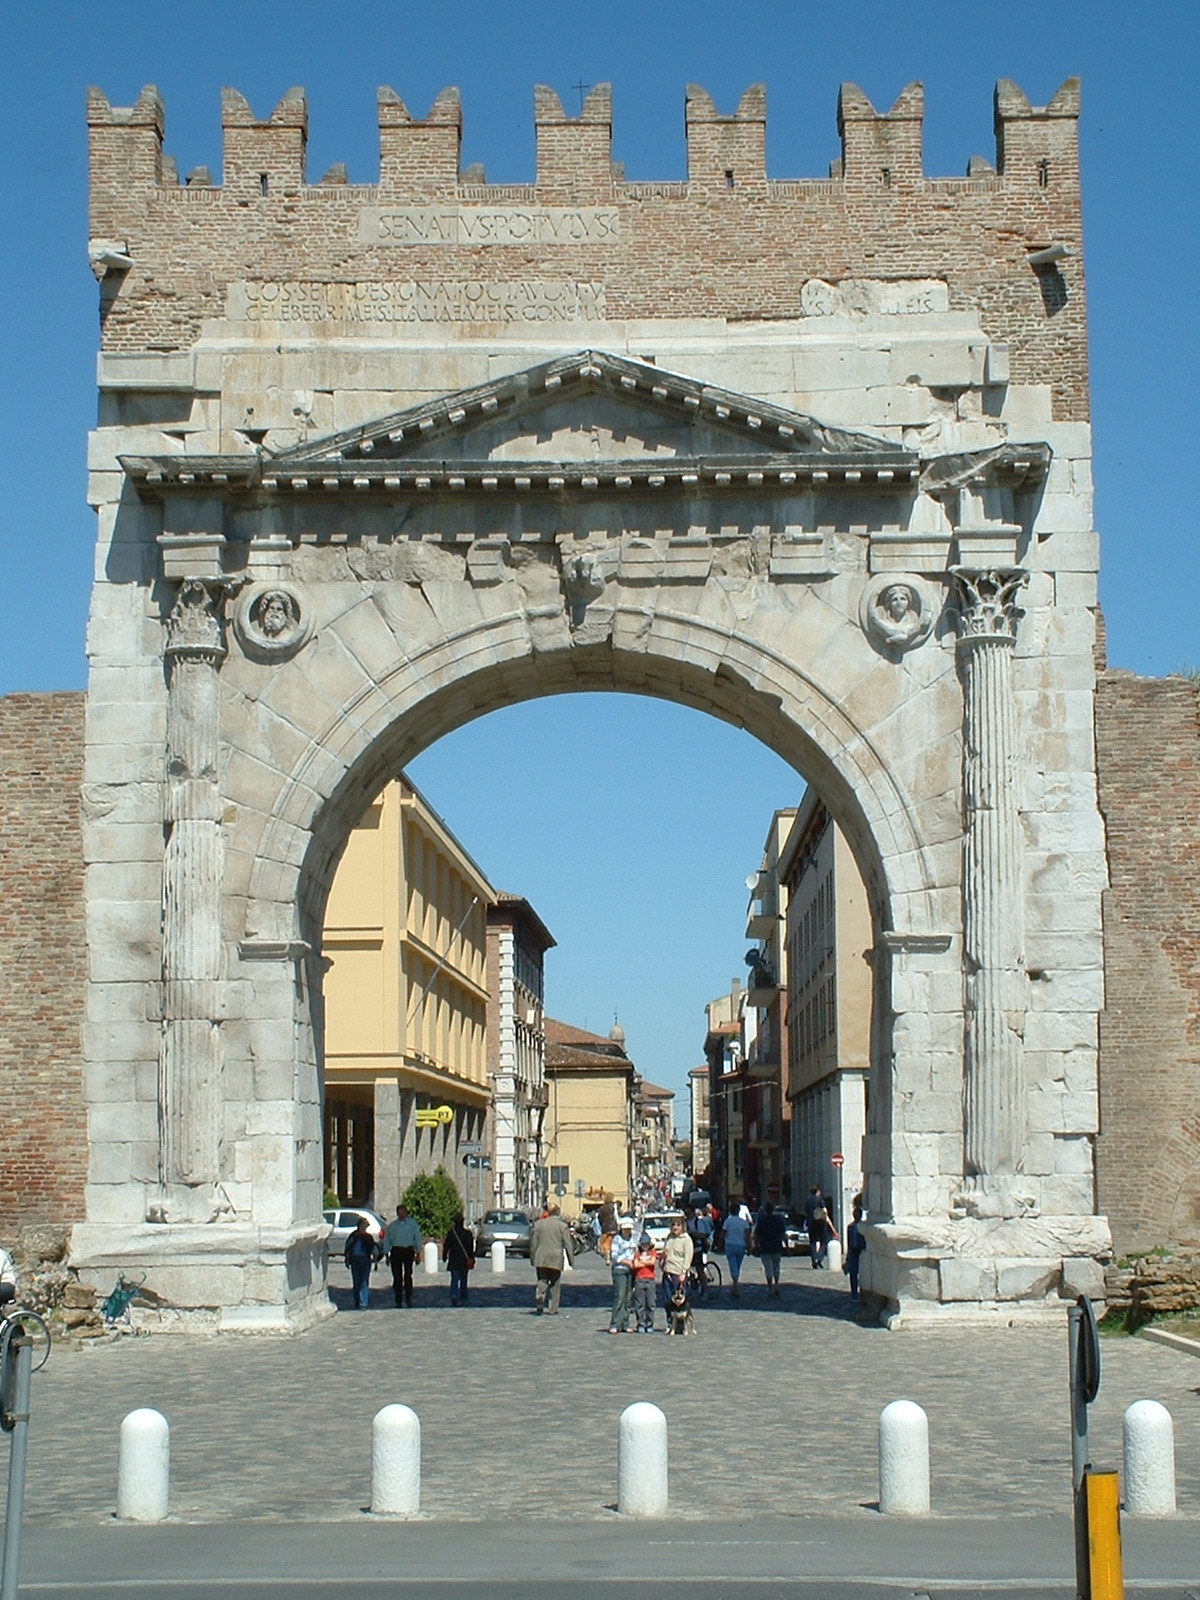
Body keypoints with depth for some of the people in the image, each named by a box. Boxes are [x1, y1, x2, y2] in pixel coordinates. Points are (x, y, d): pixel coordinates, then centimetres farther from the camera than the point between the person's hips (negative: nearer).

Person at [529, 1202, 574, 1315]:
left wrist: (532, 1259, 17)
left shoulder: (538, 1224, 7)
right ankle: (552, 1309, 5)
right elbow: (568, 1244, -2)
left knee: (542, 1281, 9)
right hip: (556, 1259, -2)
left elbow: (533, 1243, 10)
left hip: (541, 1259, 2)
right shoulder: (562, 1226, -1)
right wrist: (571, 1259, 4)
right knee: (555, 1284, 7)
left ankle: (539, 1299, -19)